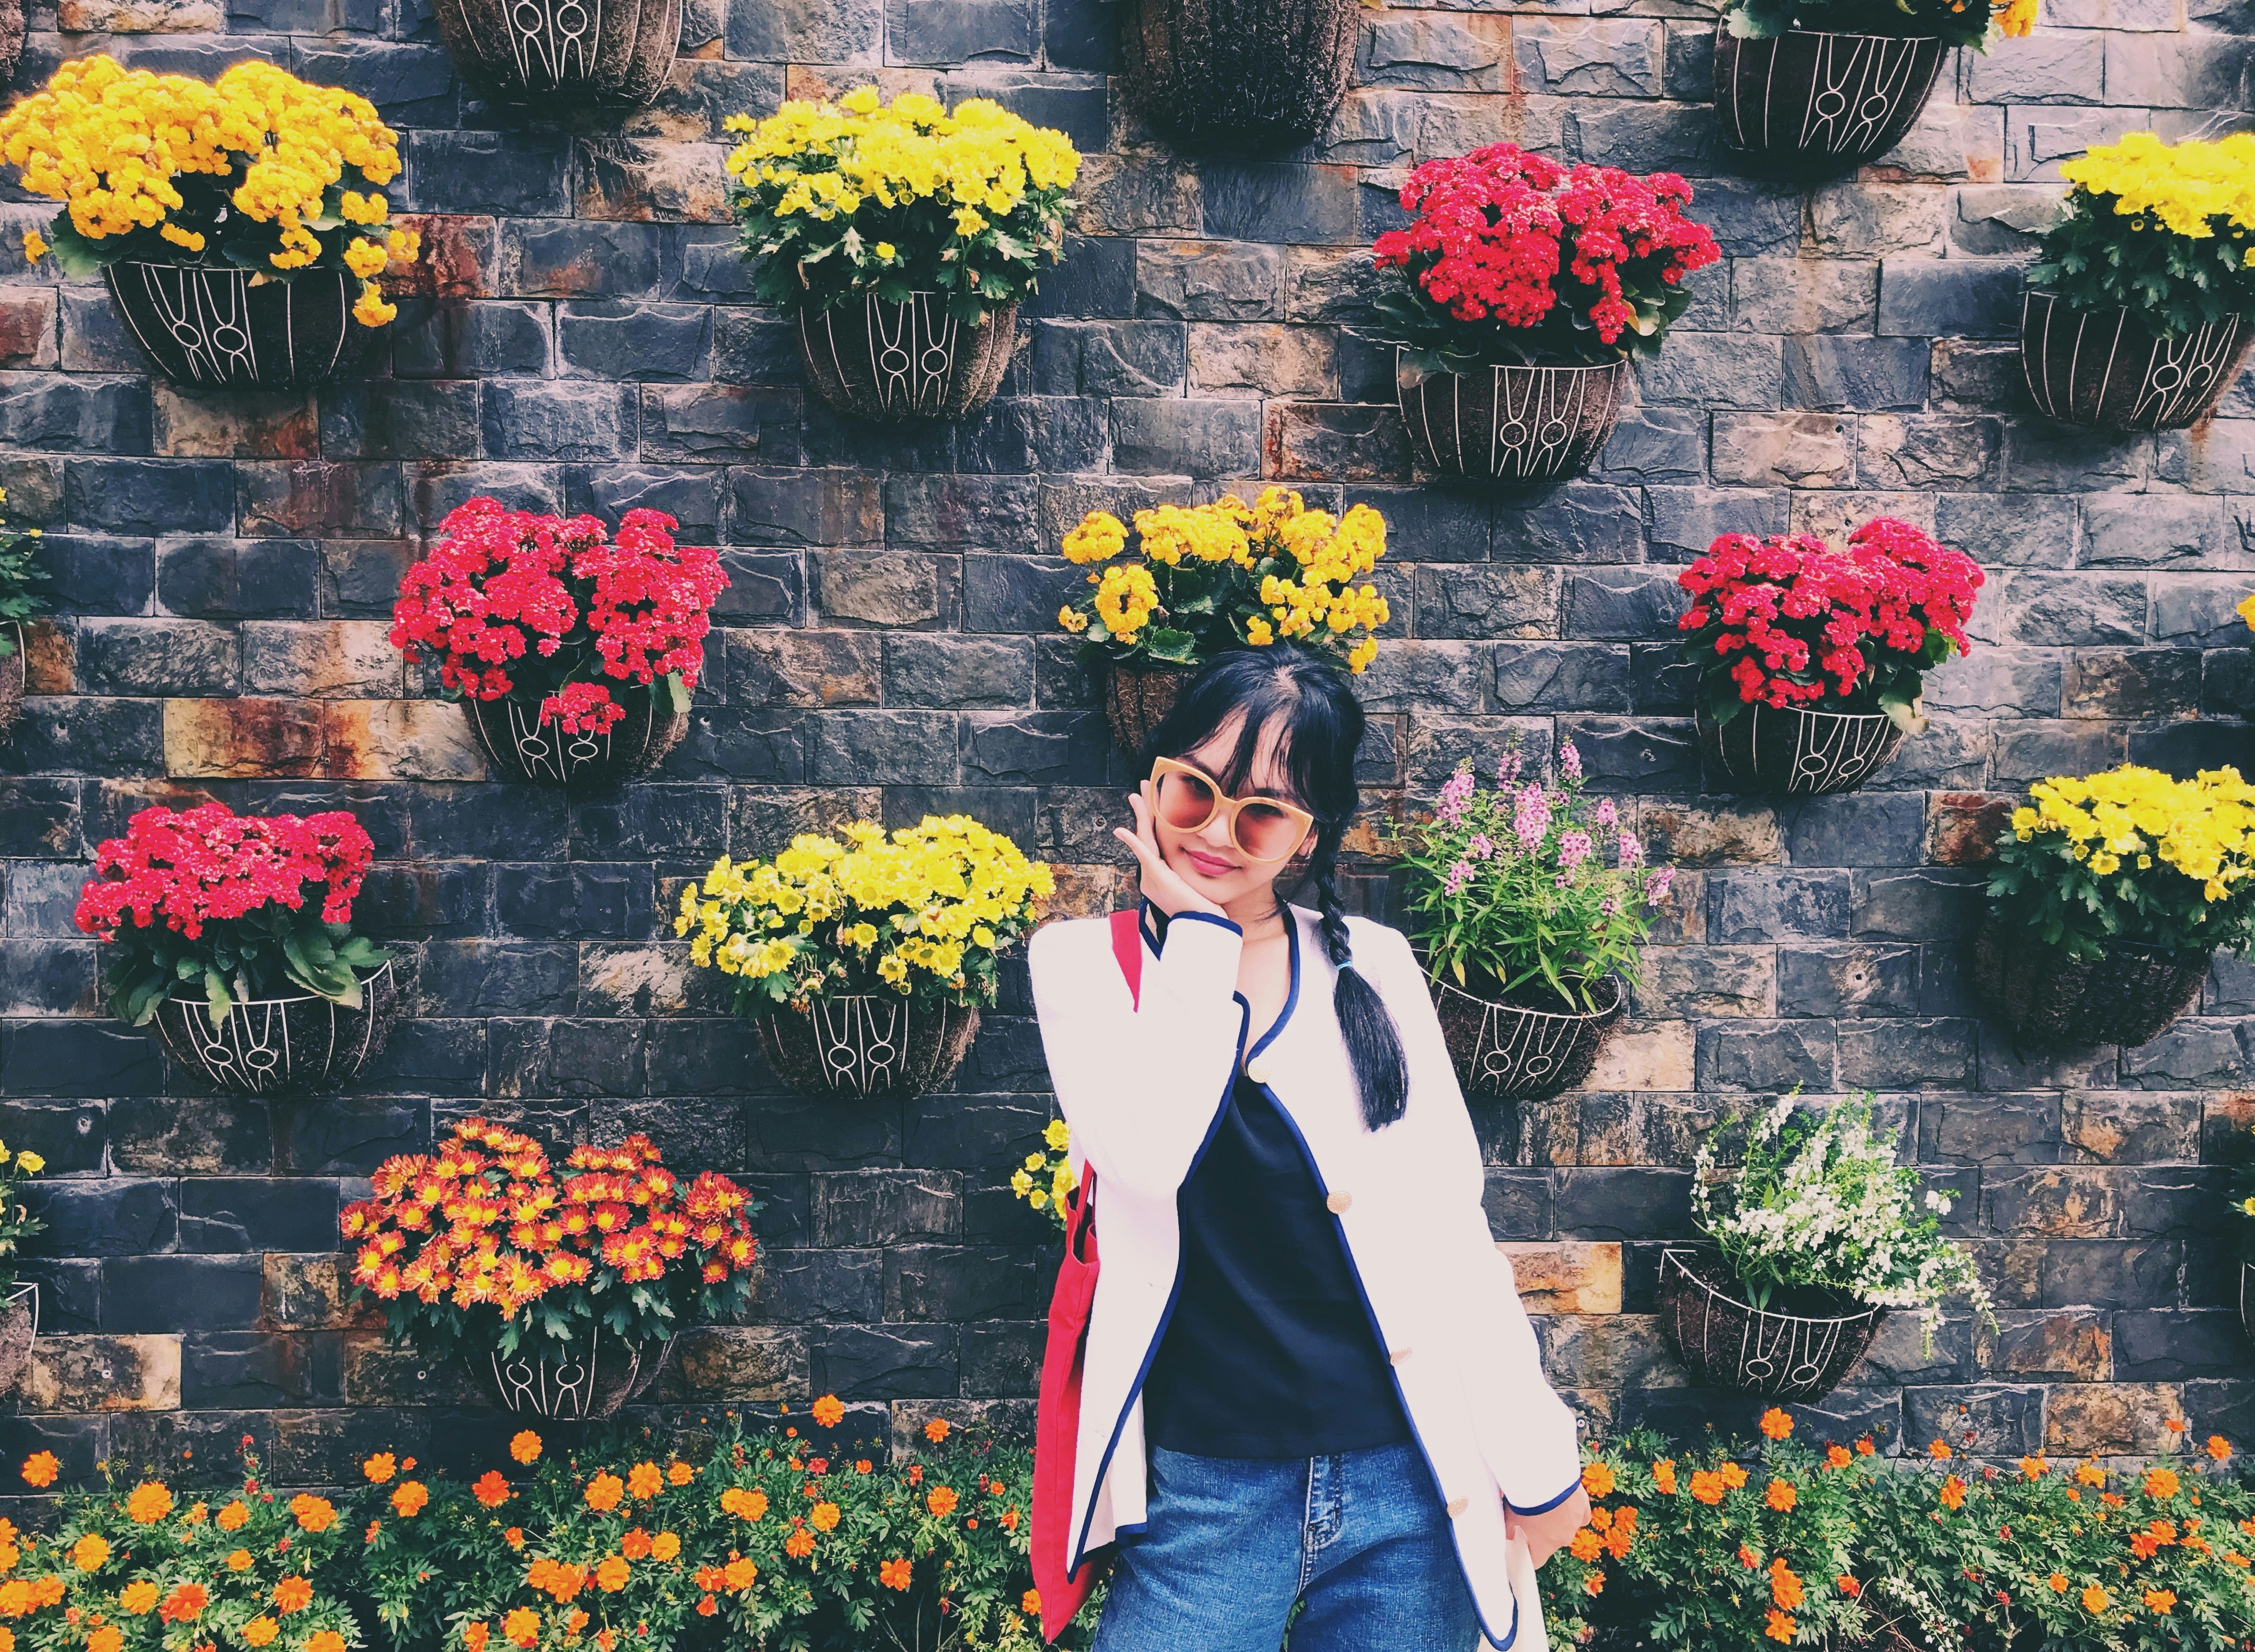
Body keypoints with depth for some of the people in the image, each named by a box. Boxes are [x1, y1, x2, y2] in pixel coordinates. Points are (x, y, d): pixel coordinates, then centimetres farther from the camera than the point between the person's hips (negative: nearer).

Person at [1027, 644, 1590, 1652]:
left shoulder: (1375, 966, 3)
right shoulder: (1085, 962, -1)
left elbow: (1450, 1222, 4)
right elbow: (1145, 1153, -20)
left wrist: (1537, 1459, 4)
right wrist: (1199, 933, -12)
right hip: (1205, 1494, -1)